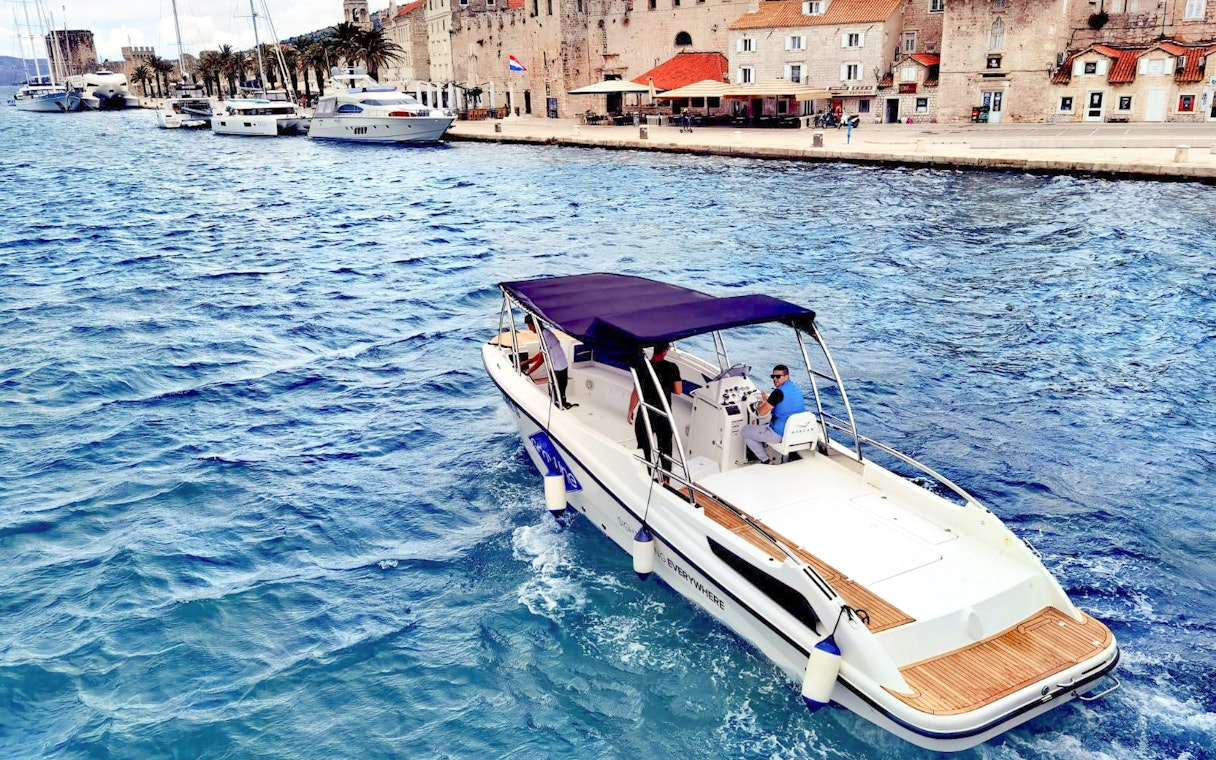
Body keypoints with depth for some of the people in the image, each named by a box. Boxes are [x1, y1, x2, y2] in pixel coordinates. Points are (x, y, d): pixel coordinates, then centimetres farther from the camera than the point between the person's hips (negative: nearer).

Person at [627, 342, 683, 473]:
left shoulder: (642, 367, -12)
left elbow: (637, 392, -12)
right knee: (665, 447, 15)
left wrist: (630, 411, -2)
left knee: (644, 448, 10)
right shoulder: (672, 368, -7)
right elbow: (678, 391, -7)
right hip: (664, 413, 2)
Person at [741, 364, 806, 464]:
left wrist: (762, 403, 5)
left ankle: (765, 460, 9)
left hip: (779, 435, -9)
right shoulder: (798, 389, 6)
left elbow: (761, 412, -16)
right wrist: (769, 399, 21)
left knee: (744, 430, 8)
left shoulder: (779, 392, -21)